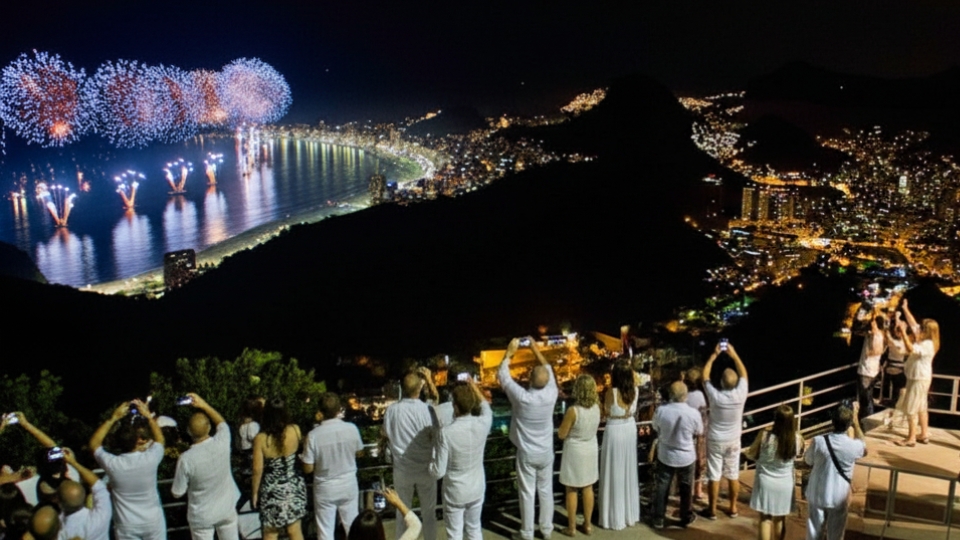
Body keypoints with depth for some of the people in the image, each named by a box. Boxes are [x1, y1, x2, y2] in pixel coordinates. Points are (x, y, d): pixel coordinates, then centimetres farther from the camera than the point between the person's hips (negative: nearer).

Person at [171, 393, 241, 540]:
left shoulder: (186, 459, -27)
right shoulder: (221, 443, -19)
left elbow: (177, 493, -13)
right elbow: (222, 423, 6)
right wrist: (204, 405, 6)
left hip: (202, 515, -3)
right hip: (227, 509, 3)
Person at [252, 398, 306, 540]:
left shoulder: (260, 439, -18)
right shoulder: (295, 430, -10)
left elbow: (258, 469, -13)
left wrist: (254, 492, 0)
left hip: (272, 490, -3)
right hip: (293, 487, 3)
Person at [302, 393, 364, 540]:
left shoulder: (314, 435, -19)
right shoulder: (351, 429, -12)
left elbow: (308, 468, -13)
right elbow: (359, 453, 6)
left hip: (325, 488, -2)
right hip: (349, 484, 2)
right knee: (352, 526, 17)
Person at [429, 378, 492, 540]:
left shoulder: (446, 433, -28)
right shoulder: (482, 424, -17)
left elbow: (438, 472, -21)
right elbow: (486, 408, 11)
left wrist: (430, 463, -1)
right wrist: (474, 387, 20)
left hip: (454, 492, -4)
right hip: (477, 489, 4)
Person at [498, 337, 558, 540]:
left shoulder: (522, 397, -26)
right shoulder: (551, 394, -16)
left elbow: (502, 375, -13)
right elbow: (549, 371, 3)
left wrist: (509, 352, -5)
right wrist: (536, 350, 8)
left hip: (526, 454, -3)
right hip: (546, 453, 3)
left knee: (527, 493, 8)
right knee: (546, 491, 16)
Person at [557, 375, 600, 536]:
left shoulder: (573, 411, -26)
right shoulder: (596, 408, -7)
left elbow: (561, 435, -16)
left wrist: (565, 422, -1)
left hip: (575, 451, -5)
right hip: (591, 450, 5)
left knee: (571, 491, 9)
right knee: (588, 488, 17)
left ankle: (572, 527, 17)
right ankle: (587, 524, 27)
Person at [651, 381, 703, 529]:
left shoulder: (661, 410, -20)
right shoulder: (694, 413, -22)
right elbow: (699, 434, -4)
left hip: (665, 455, 1)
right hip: (686, 457, -1)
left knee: (662, 487, 16)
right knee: (686, 488, 20)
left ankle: (658, 519, 25)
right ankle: (686, 518, 35)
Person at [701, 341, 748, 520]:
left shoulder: (715, 395, -26)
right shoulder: (740, 394, -19)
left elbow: (705, 375, -10)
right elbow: (743, 374, -1)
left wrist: (714, 355, -7)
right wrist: (734, 354, -1)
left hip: (715, 440, -3)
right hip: (733, 440, 3)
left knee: (714, 476, 7)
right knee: (733, 475, 16)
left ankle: (712, 510, 17)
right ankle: (733, 508, 28)